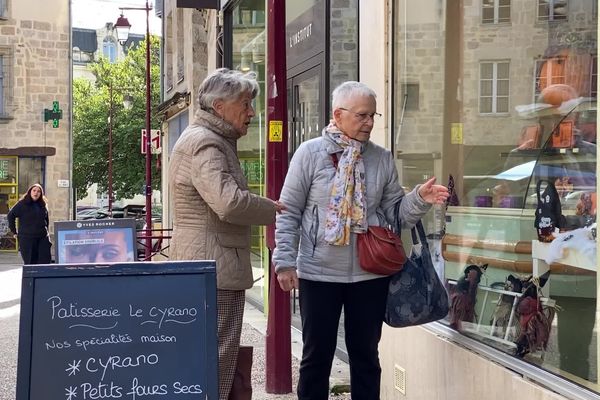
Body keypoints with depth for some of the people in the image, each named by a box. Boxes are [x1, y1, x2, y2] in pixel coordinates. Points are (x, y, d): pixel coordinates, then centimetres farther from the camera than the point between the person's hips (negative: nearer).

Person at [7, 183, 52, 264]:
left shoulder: (43, 205, 14)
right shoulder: (22, 204, -1)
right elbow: (10, 215, -1)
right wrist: (14, 231, -2)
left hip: (43, 238, 4)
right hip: (27, 238, -4)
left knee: (46, 261, -5)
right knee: (30, 263, -1)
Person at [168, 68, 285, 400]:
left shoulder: (209, 139, 20)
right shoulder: (205, 142, -15)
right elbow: (229, 202, -28)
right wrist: (272, 209, -12)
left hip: (204, 264, 11)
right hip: (215, 265, -11)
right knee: (218, 358, -7)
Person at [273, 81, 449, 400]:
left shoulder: (382, 158, 4)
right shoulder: (310, 153, -4)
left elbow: (394, 211, 6)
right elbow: (289, 212, -4)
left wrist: (420, 200, -13)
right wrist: (285, 261, -9)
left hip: (370, 274, 3)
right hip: (318, 273, -2)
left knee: (366, 354, 14)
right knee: (317, 354, 8)